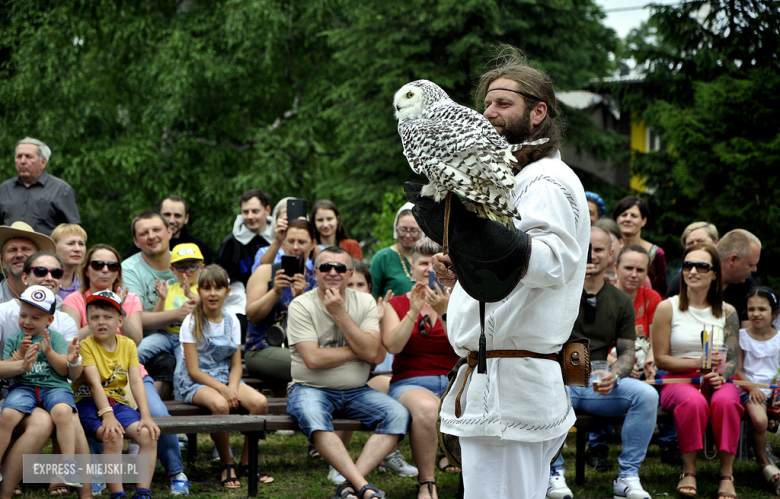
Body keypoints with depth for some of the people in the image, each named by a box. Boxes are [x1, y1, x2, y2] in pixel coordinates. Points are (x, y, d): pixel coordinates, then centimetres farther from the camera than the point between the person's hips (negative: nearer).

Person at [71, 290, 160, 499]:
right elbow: (95, 383, -16)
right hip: (90, 403, -4)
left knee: (148, 435, -22)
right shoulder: (86, 345, -5)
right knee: (113, 436, -33)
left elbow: (136, 382, -1)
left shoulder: (128, 345, 8)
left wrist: (146, 416, -15)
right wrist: (107, 416, -30)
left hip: (118, 402, 5)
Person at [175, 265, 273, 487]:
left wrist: (232, 388, -16)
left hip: (226, 378, 5)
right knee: (219, 404, -38)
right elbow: (194, 370, -12)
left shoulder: (232, 322, 7)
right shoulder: (192, 323, -7)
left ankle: (247, 462, -6)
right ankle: (226, 465, -16)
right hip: (194, 382, -5)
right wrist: (223, 389, -22)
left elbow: (236, 365, 6)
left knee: (260, 402, -23)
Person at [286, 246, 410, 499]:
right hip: (311, 389, -3)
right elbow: (313, 359, -15)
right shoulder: (301, 306, -4)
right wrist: (356, 350, -6)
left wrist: (340, 314, -14)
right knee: (311, 415, -38)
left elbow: (370, 353, -10)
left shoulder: (365, 302, 6)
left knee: (398, 414, -22)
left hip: (356, 391, 4)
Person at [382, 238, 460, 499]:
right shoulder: (396, 304, 13)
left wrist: (444, 313, -16)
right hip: (410, 383, -1)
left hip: (454, 384, 2)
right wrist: (414, 312, -14)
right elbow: (392, 346, -6)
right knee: (427, 408, -38)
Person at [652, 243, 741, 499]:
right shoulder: (668, 308, 4)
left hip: (719, 380, 2)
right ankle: (688, 472, -24)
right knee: (694, 401, -38)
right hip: (678, 380, -2)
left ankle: (726, 475, -24)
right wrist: (698, 363, -14)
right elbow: (660, 359, 1)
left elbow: (733, 359, 8)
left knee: (725, 401, -35)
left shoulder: (727, 312, 11)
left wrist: (720, 376, -15)